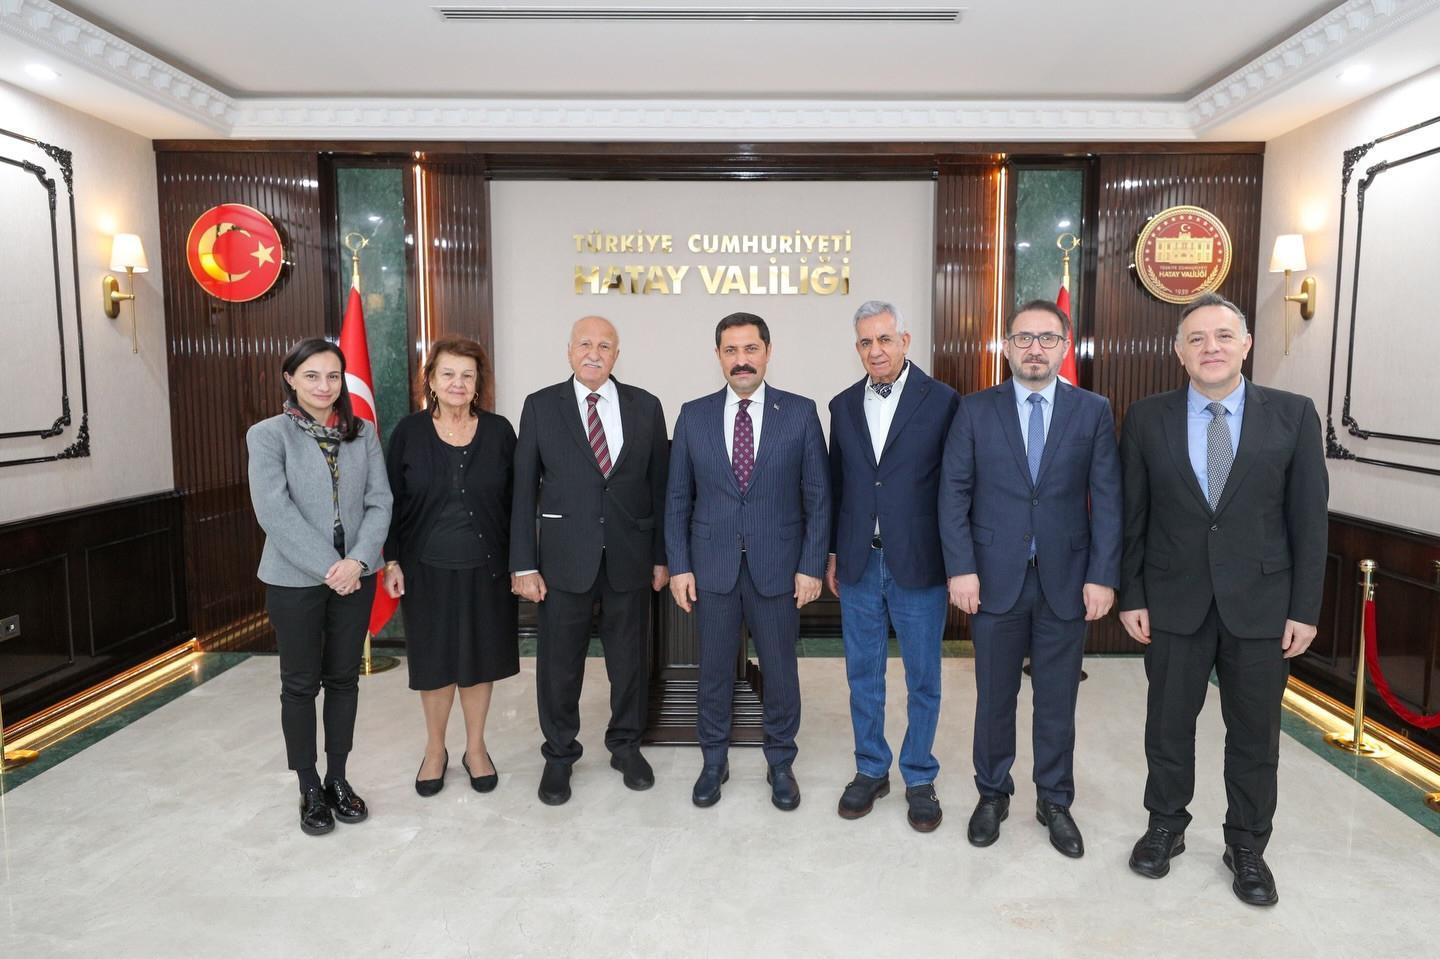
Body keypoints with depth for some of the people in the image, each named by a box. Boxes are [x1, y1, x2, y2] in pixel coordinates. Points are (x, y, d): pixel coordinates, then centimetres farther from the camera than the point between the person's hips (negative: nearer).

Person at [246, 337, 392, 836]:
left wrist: (358, 560, -15)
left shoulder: (362, 433, 4)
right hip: (295, 579, -3)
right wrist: (327, 567, -18)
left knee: (343, 678, 12)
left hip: (355, 575, 3)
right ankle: (310, 790, 22)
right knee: (300, 684, 8)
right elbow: (274, 511, -14)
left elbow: (379, 501, 0)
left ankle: (338, 779, 27)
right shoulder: (267, 435, -6)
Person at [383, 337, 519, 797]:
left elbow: (514, 500, 1)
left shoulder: (499, 431, -2)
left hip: (485, 569, 0)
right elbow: (392, 500, 1)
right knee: (434, 661, 11)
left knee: (479, 659, 11)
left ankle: (475, 748, 30)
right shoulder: (409, 431, -3)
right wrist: (391, 561, -3)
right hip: (427, 569, 0)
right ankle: (435, 749, 31)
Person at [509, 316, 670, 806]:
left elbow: (659, 484, 6)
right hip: (565, 556, -1)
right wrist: (523, 564, -6)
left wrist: (662, 555, 5)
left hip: (630, 555, 1)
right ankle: (559, 755, 27)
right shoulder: (540, 406, 0)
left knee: (630, 658, 13)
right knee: (559, 661, 7)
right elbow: (524, 489, -1)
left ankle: (626, 745, 34)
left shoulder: (644, 406, 3)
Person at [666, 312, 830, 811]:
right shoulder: (693, 415, 2)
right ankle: (713, 761, 31)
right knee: (714, 669, 12)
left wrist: (812, 565, -6)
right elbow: (678, 498, 4)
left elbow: (817, 496, -2)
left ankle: (781, 763, 30)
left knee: (780, 669, 10)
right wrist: (679, 565, -1)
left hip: (778, 567, -1)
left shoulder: (800, 412, -2)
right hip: (712, 567, 1)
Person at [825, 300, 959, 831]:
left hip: (919, 564, -3)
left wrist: (957, 561, -6)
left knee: (922, 678, 9)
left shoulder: (942, 401, -6)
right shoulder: (844, 405, 7)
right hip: (859, 564, 4)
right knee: (863, 674, 13)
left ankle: (919, 778, 27)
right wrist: (833, 553, 11)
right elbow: (837, 484, 11)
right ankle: (870, 770, 31)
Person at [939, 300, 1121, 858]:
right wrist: (961, 569, -9)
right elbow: (954, 494, -2)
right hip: (995, 580, 0)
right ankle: (992, 794, 30)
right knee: (994, 698, 12)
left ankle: (1055, 802, 29)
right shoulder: (976, 410, 1)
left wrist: (1102, 576, -8)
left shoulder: (1094, 412, 2)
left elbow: (1106, 500, -1)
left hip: (1066, 582, 0)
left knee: (1057, 702, 11)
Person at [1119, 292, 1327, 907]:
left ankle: (1247, 848, 31)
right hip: (1174, 602, 0)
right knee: (1168, 725, 13)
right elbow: (1131, 516, 1)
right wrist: (1131, 596, -2)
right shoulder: (1147, 419, -1)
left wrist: (1305, 609, -4)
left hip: (1261, 603, 0)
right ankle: (1165, 828, 34)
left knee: (1255, 734, 11)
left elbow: (1309, 517, -2)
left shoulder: (1293, 414, -2)